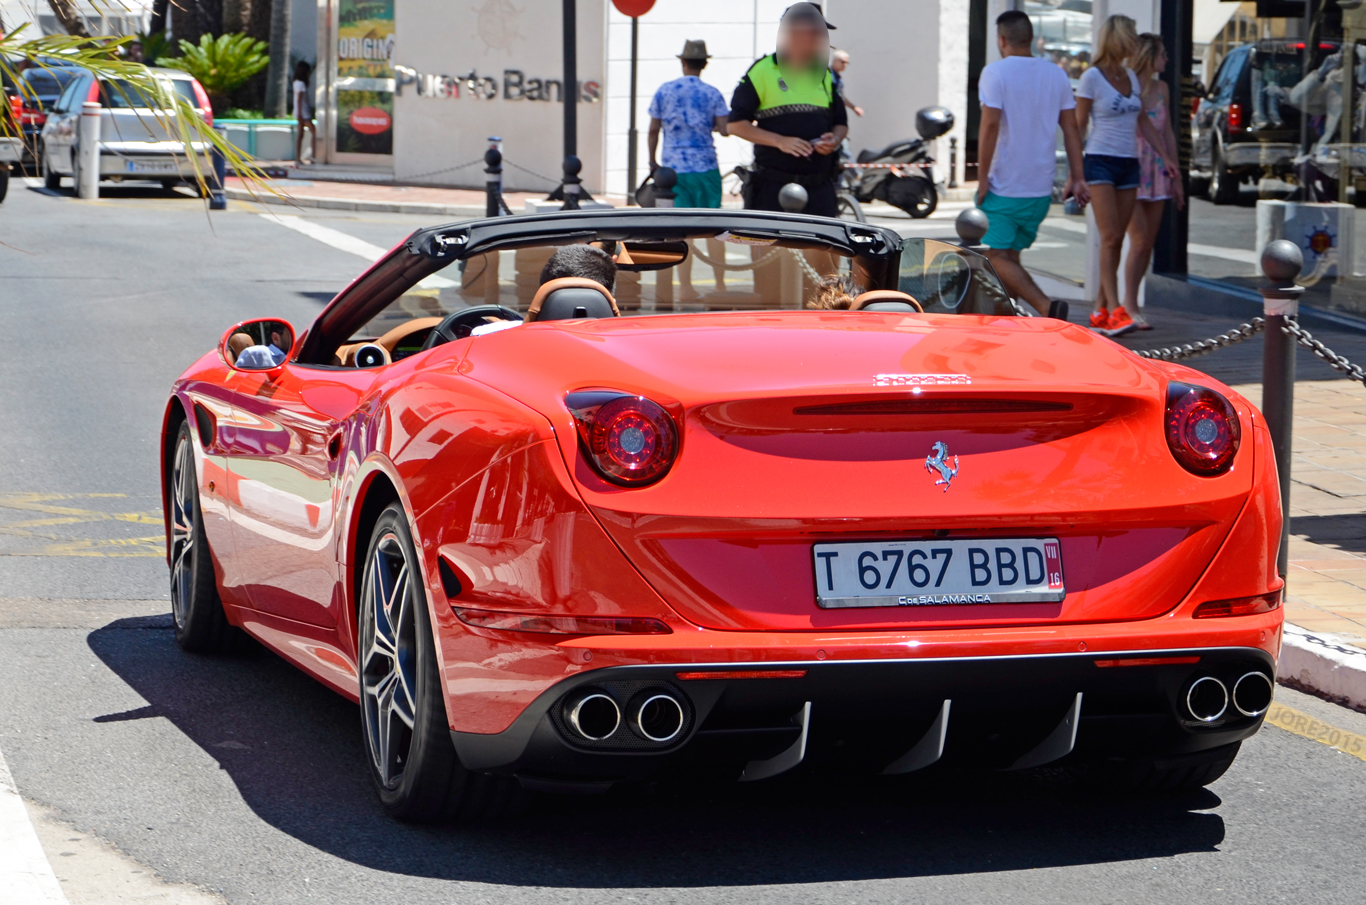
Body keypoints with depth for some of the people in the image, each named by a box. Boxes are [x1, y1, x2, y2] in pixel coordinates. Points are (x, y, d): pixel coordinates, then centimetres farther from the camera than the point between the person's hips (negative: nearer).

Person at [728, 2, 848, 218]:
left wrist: (834, 140, -2)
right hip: (773, 186, -4)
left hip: (820, 187, 4)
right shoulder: (763, 71, -1)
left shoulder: (826, 76, 16)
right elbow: (736, 124, -4)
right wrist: (780, 141, -16)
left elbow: (841, 124, 23)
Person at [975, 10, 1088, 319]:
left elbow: (990, 126, -17)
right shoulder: (1056, 74, 8)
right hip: (1041, 189, 6)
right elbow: (1070, 127, 7)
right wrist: (1077, 178, 8)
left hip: (1003, 186, -6)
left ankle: (1046, 306, -24)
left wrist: (982, 178, -12)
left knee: (997, 257, -5)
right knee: (1009, 255, 18)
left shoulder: (995, 73, -10)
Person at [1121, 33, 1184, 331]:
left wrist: (1175, 176, 16)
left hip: (1157, 172, 7)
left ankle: (1129, 302, 13)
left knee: (1149, 243, 5)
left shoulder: (1161, 88, 12)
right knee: (1139, 240, -10)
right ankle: (1130, 307, -3)